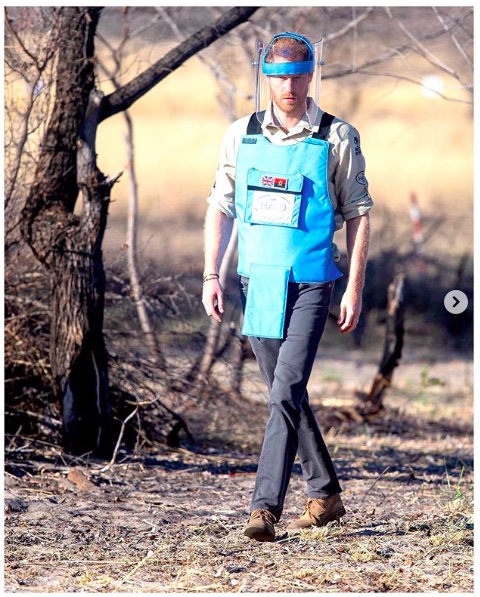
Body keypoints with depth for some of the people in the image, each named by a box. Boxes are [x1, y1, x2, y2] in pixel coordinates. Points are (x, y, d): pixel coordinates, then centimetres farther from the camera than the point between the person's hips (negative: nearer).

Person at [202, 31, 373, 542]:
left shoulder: (337, 138, -2)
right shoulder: (241, 135, 6)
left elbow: (358, 214, 1)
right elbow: (220, 208, 10)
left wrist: (355, 288, -4)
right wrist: (211, 276, 0)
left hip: (310, 284, -4)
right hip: (256, 282, 4)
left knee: (286, 392, -15)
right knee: (285, 394, 13)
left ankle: (264, 507, -19)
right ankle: (325, 495, 27)